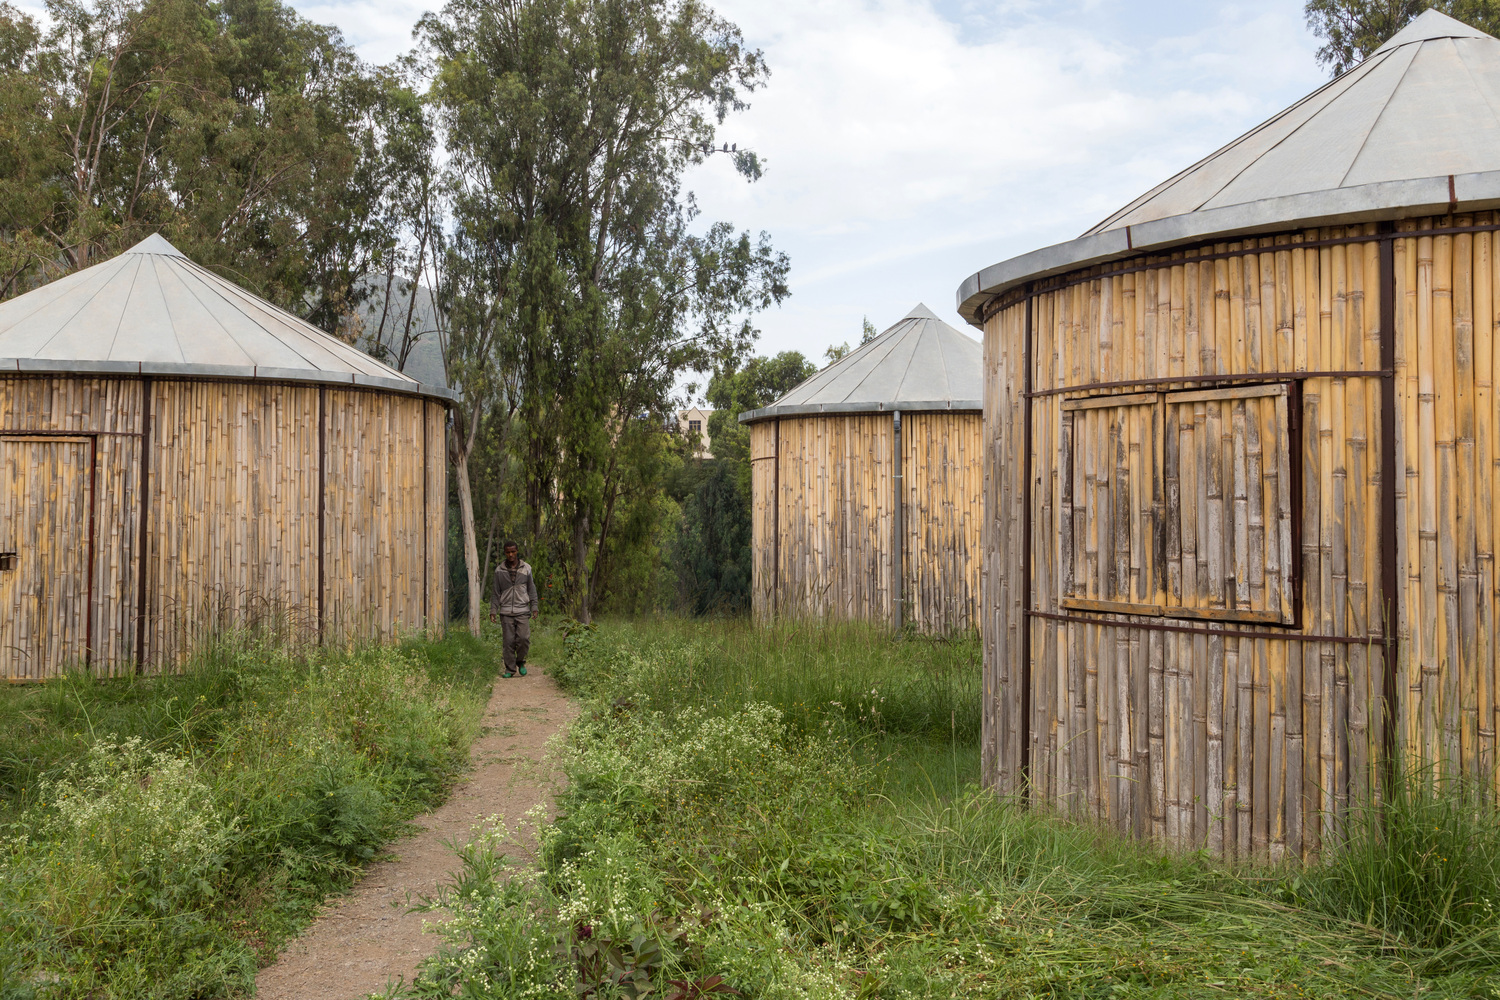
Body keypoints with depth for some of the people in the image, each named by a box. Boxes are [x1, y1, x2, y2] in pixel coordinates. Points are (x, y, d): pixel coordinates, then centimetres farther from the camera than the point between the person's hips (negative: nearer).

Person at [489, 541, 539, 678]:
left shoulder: (526, 568, 5)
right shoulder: (499, 570, 4)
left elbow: (531, 589, 9)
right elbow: (495, 592, 8)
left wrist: (534, 607, 2)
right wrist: (493, 610, 1)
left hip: (522, 611, 0)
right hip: (506, 612, 0)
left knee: (524, 638, -11)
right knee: (509, 642, -1)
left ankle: (520, 661, 13)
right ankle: (510, 669, 9)